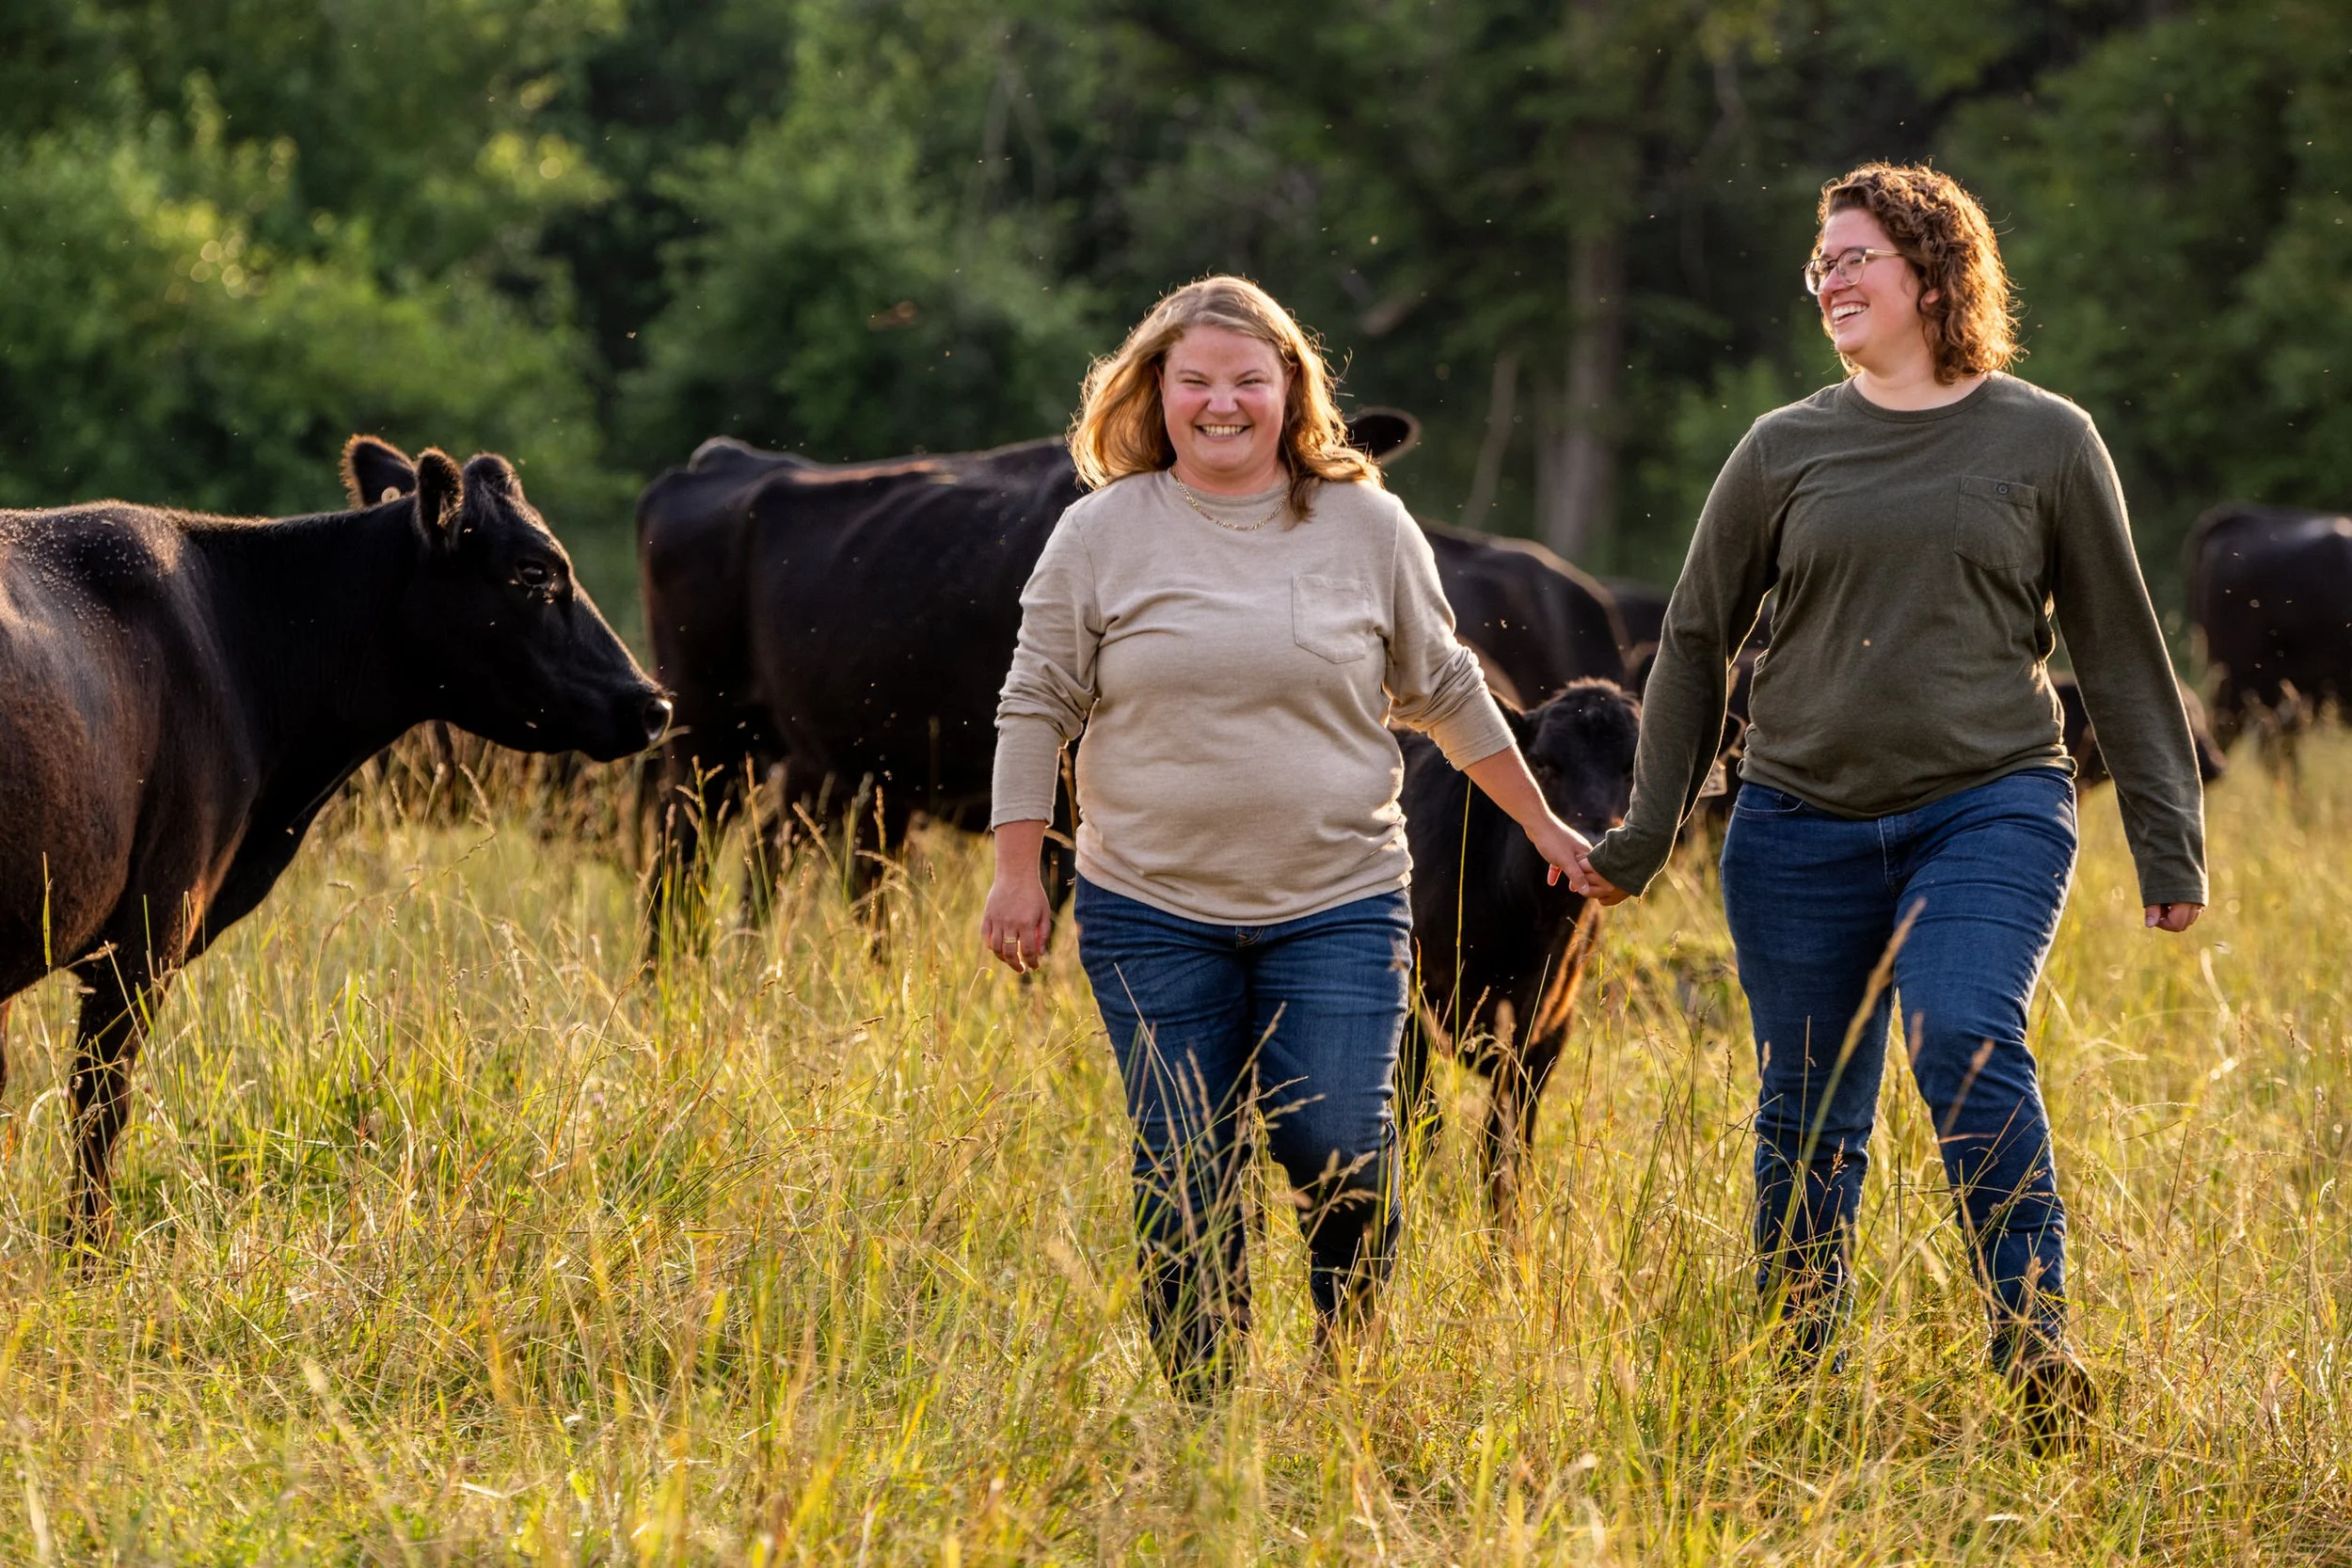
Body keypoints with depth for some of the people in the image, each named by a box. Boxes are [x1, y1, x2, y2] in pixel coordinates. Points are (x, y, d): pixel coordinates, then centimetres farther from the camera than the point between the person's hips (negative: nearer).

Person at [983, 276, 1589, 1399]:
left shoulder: (1366, 527, 5)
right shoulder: (1102, 535, 2)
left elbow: (1445, 692, 16)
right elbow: (1037, 705, 6)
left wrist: (1540, 823, 20)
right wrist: (1016, 875, 1)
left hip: (1337, 908, 0)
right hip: (1152, 914, 0)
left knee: (1339, 1155, -10)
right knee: (1185, 1181, 0)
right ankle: (1202, 1419, 11)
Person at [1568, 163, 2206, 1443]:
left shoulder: (2045, 441, 5)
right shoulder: (1784, 451, 9)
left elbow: (2117, 649, 8)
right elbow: (1697, 638, 14)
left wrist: (2169, 844, 5)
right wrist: (1643, 835, 10)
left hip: (1991, 809, -3)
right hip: (1803, 828, 3)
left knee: (1966, 1045, -25)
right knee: (1809, 1120, 5)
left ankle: (2038, 1354, -21)